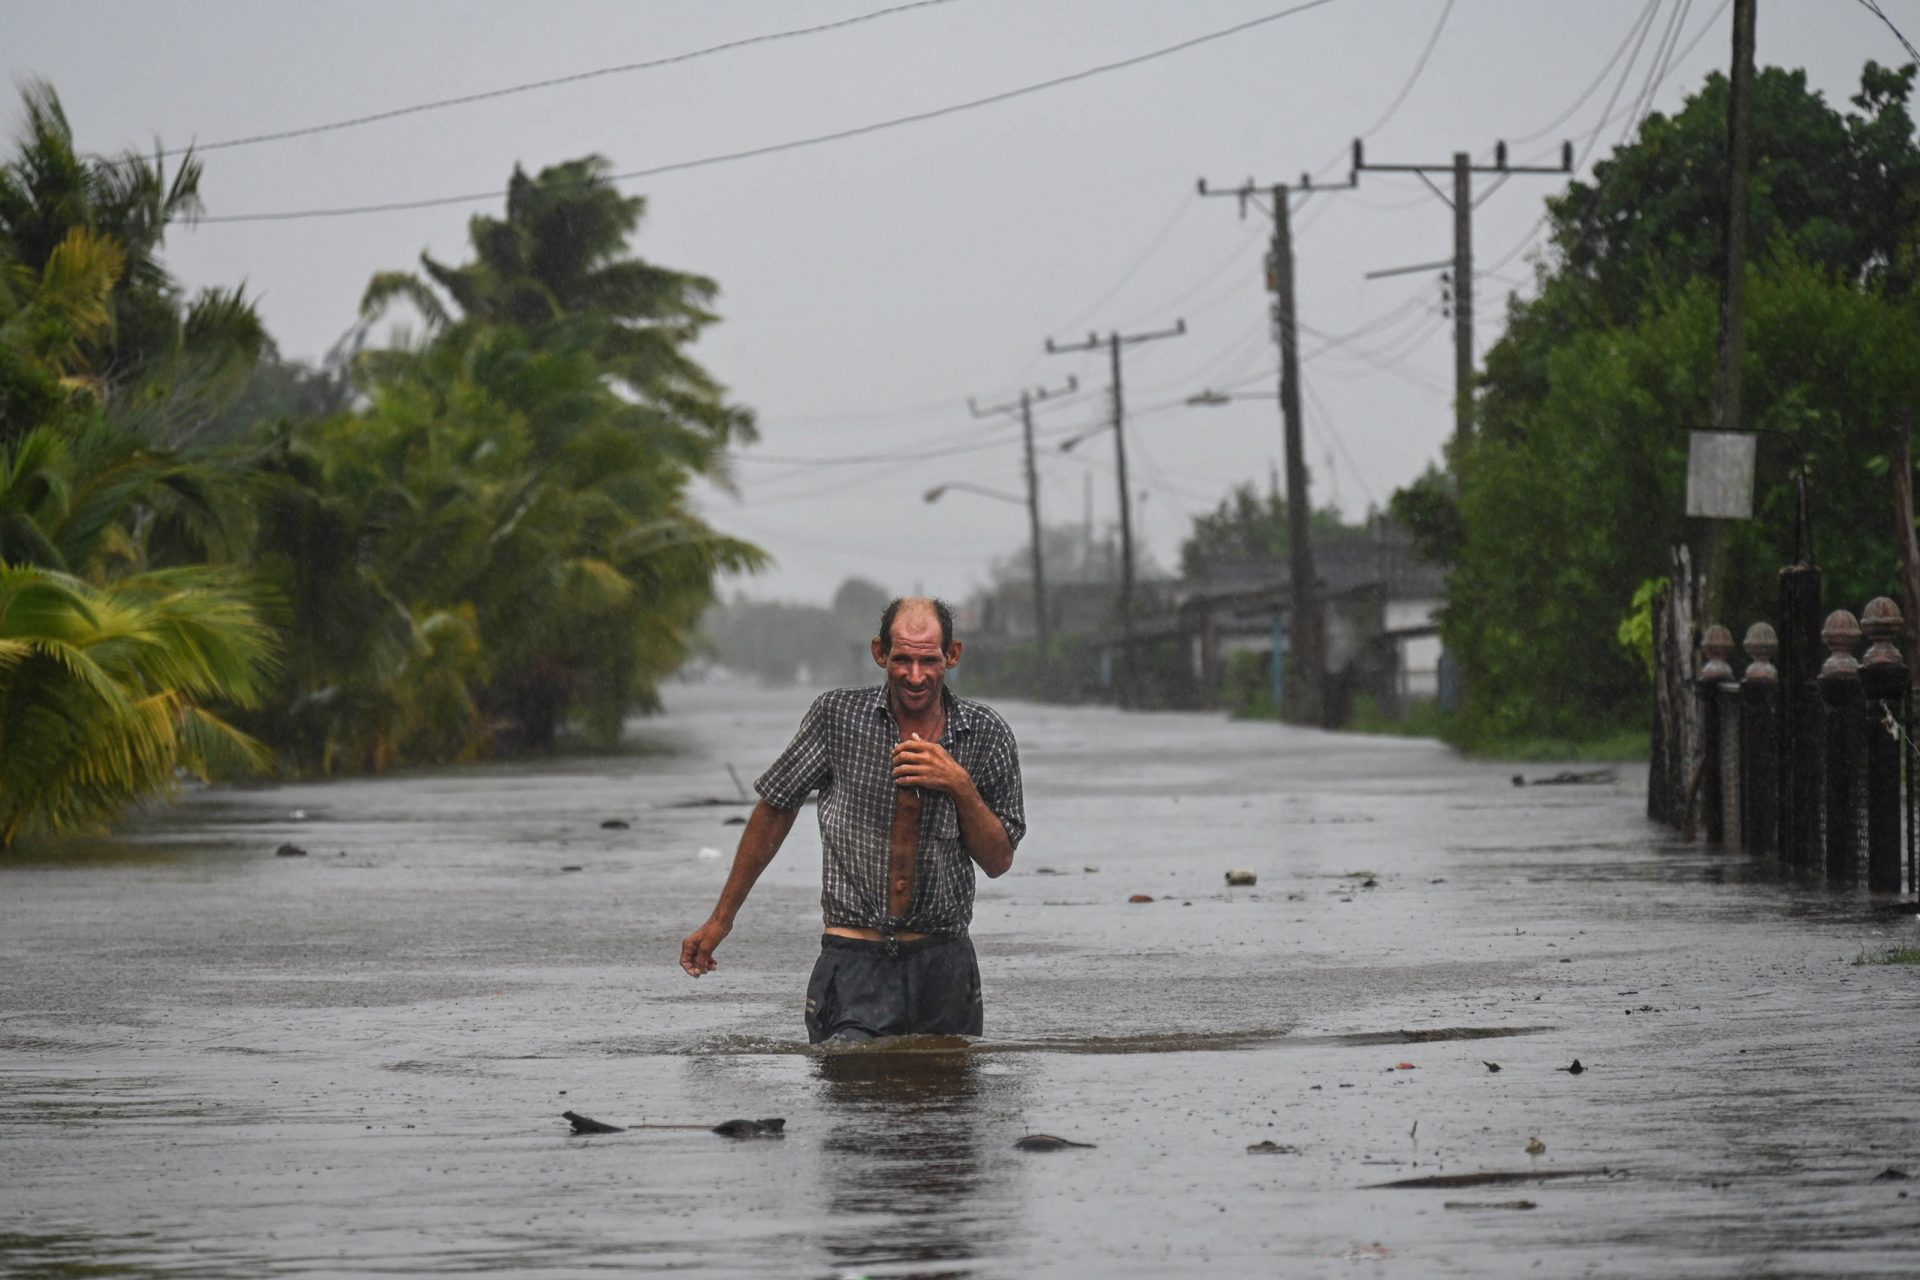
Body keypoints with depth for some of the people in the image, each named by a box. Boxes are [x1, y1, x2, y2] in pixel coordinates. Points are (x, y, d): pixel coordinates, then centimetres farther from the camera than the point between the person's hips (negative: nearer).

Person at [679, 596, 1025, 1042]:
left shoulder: (985, 735, 2)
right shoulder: (837, 716, -2)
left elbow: (999, 862, 5)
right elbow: (775, 810, 10)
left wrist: (961, 787, -12)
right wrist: (721, 918, 13)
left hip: (945, 962, 2)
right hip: (854, 960, -2)